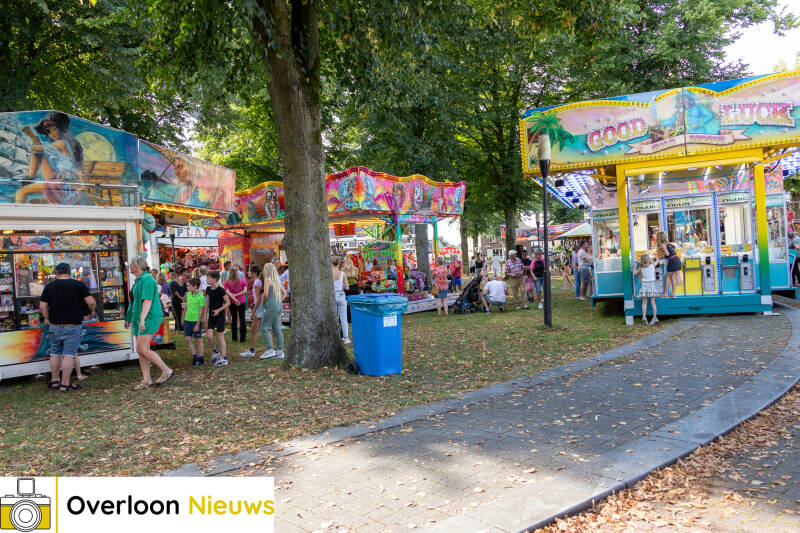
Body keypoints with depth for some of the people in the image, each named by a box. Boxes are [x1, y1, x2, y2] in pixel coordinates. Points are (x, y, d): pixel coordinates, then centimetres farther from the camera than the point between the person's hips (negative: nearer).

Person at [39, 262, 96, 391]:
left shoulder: (49, 286, 2)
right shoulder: (79, 285, -6)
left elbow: (42, 307, 1)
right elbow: (91, 302, -10)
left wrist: (47, 319, 16)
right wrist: (92, 311, 10)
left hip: (55, 326, 3)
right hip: (73, 326, -3)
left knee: (55, 353, 18)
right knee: (69, 354, 0)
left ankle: (54, 381, 24)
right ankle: (65, 384, 1)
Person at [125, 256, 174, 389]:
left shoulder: (147, 279, -12)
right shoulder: (138, 280, 19)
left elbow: (147, 300, -21)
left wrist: (142, 319, -28)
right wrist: (129, 318, 29)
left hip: (149, 318, -10)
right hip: (139, 319, 10)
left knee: (142, 349, -14)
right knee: (141, 350, 7)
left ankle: (167, 371, -6)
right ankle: (146, 380, 11)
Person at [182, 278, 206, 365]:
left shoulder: (201, 297, -15)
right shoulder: (188, 294, 5)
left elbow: (201, 312, -14)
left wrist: (197, 324, -16)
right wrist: (183, 318, 20)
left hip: (196, 321, -6)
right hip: (187, 320, 6)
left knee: (198, 339, 4)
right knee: (188, 339, 5)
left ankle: (201, 358, 14)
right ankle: (195, 356, 15)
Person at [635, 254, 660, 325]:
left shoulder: (641, 267, -3)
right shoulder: (653, 265, -2)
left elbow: (635, 273, 10)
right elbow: (657, 261, 19)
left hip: (644, 285, -1)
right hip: (652, 285, 1)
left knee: (644, 303, 1)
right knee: (653, 302, 4)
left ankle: (644, 317, -8)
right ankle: (655, 317, 3)